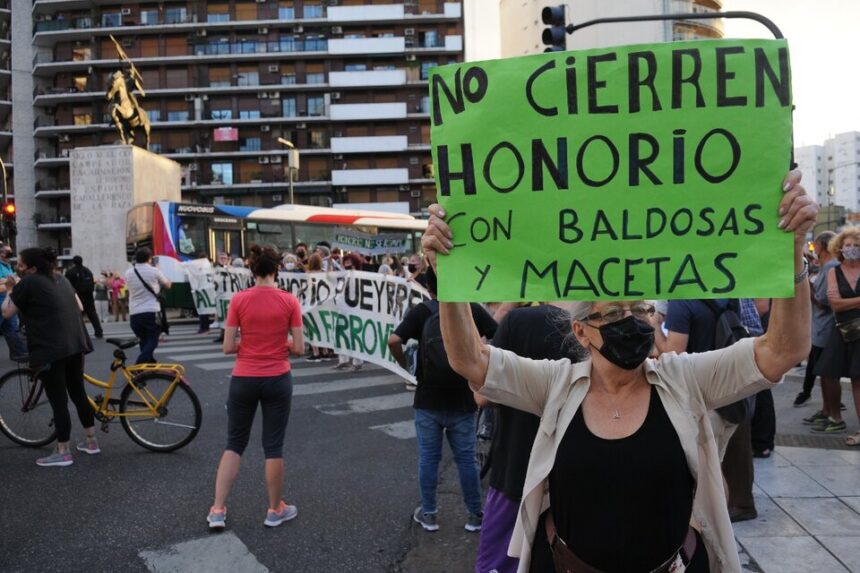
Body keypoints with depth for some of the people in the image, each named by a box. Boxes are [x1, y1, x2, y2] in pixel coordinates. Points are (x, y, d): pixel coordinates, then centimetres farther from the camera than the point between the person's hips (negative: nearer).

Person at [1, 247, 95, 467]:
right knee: (78, 393, 18)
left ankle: (63, 453, 7)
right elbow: (79, 307, 21)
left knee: (58, 401, 0)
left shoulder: (27, 282, -6)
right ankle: (91, 441, 26)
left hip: (51, 349, -8)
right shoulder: (61, 279, 16)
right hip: (76, 344, 8)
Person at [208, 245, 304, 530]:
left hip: (243, 379, 1)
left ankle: (217, 510, 15)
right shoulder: (290, 301, -8)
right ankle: (275, 510, 24)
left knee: (234, 444, 16)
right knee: (273, 445, 10)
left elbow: (228, 347, -6)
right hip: (277, 380, -1)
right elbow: (298, 347, -6)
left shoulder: (238, 299, -7)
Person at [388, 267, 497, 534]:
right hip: (462, 401, 1)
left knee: (428, 458, 11)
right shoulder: (473, 310, -1)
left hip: (428, 400, -1)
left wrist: (405, 365, -1)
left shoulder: (421, 311, -5)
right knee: (466, 459, 12)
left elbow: (394, 341, -18)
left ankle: (428, 514, 22)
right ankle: (475, 515, 22)